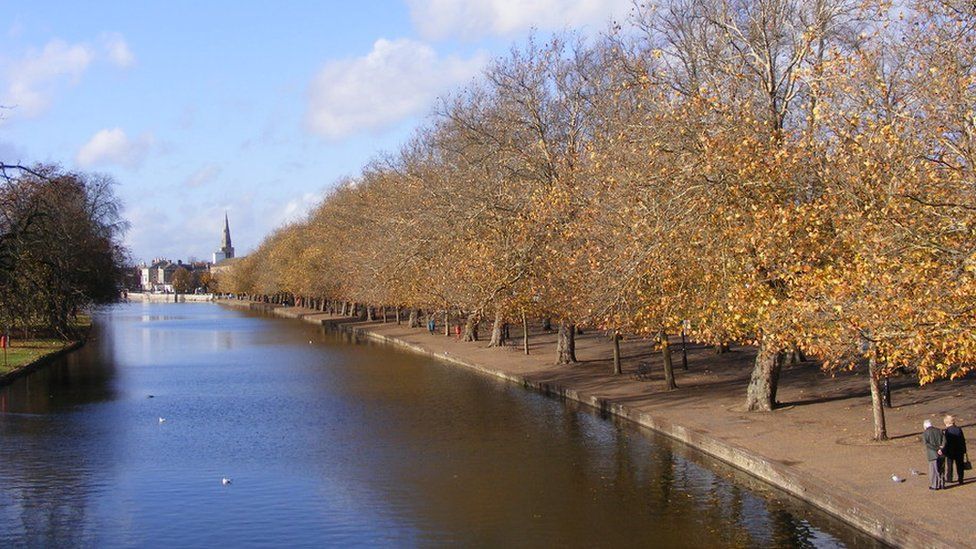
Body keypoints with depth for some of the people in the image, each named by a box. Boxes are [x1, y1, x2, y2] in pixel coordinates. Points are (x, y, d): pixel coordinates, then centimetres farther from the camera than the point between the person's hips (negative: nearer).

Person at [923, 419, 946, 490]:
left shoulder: (925, 433, -4)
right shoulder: (939, 431, 8)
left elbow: (927, 444, -15)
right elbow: (944, 441, -4)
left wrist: (937, 449, -14)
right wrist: (941, 448, -14)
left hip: (932, 455, -4)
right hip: (941, 454, 4)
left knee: (933, 470, 6)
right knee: (940, 469, 15)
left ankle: (935, 485, 10)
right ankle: (941, 484, 21)